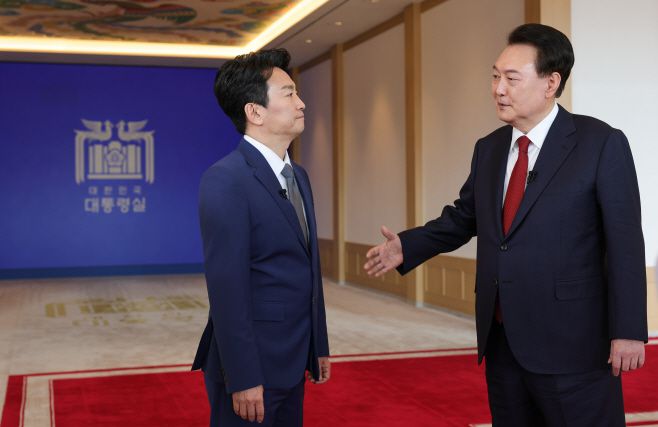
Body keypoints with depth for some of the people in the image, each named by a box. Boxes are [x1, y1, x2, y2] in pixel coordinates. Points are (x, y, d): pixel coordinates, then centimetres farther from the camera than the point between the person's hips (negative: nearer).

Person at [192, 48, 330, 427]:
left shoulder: (298, 176, 11)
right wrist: (242, 379, -20)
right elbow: (227, 288, -20)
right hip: (250, 365, -8)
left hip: (292, 363, 8)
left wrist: (319, 346, 15)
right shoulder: (225, 181, -17)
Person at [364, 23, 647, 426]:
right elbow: (463, 218, 17)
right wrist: (406, 247, 3)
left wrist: (628, 331, -13)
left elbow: (625, 242, -10)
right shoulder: (489, 148, 9)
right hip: (502, 338, 6)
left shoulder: (602, 143, -8)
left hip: (571, 340, -6)